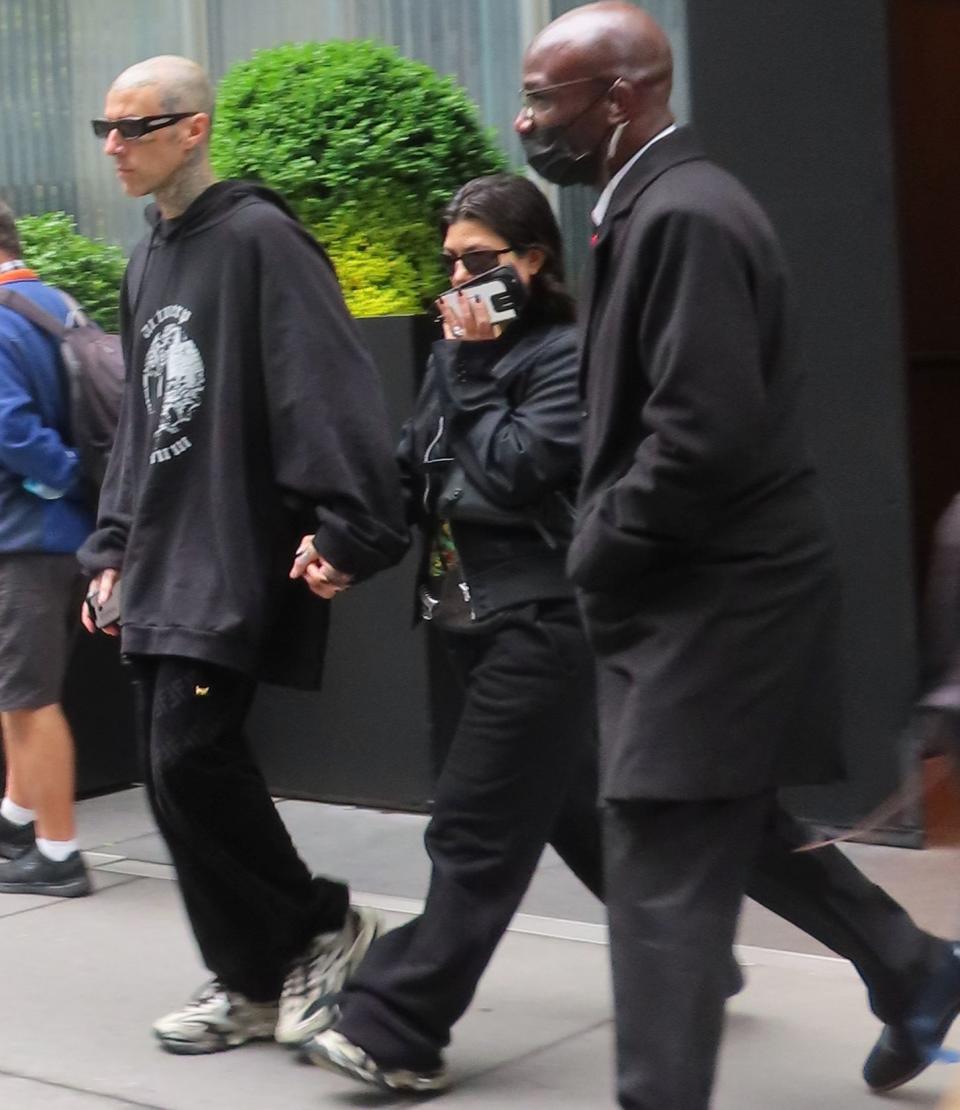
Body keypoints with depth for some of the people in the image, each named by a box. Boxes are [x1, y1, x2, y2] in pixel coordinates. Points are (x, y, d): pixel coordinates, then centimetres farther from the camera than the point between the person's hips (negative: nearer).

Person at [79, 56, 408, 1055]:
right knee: (172, 772, 6)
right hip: (162, 561, 8)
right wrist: (114, 545, 17)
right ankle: (253, 980, 16)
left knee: (192, 756, -13)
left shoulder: (258, 238, -9)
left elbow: (329, 390, -17)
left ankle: (319, 927, 7)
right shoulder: (146, 262, 18)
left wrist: (345, 527, -23)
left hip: (236, 560, -8)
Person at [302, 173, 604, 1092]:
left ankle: (396, 1033, -4)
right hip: (478, 619, 9)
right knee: (574, 808, 17)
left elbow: (512, 473, -18)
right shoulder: (461, 351, 13)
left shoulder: (570, 356, -10)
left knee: (475, 831, -6)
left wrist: (472, 370, -12)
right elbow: (413, 469, 11)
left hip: (541, 626, -9)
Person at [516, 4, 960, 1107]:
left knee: (661, 876, -6)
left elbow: (705, 436, -26)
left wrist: (596, 557, -14)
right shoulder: (653, 208, 12)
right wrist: (607, 551, 9)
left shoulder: (686, 216, -20)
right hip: (695, 591, 10)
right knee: (730, 826, 22)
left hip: (712, 599, -10)